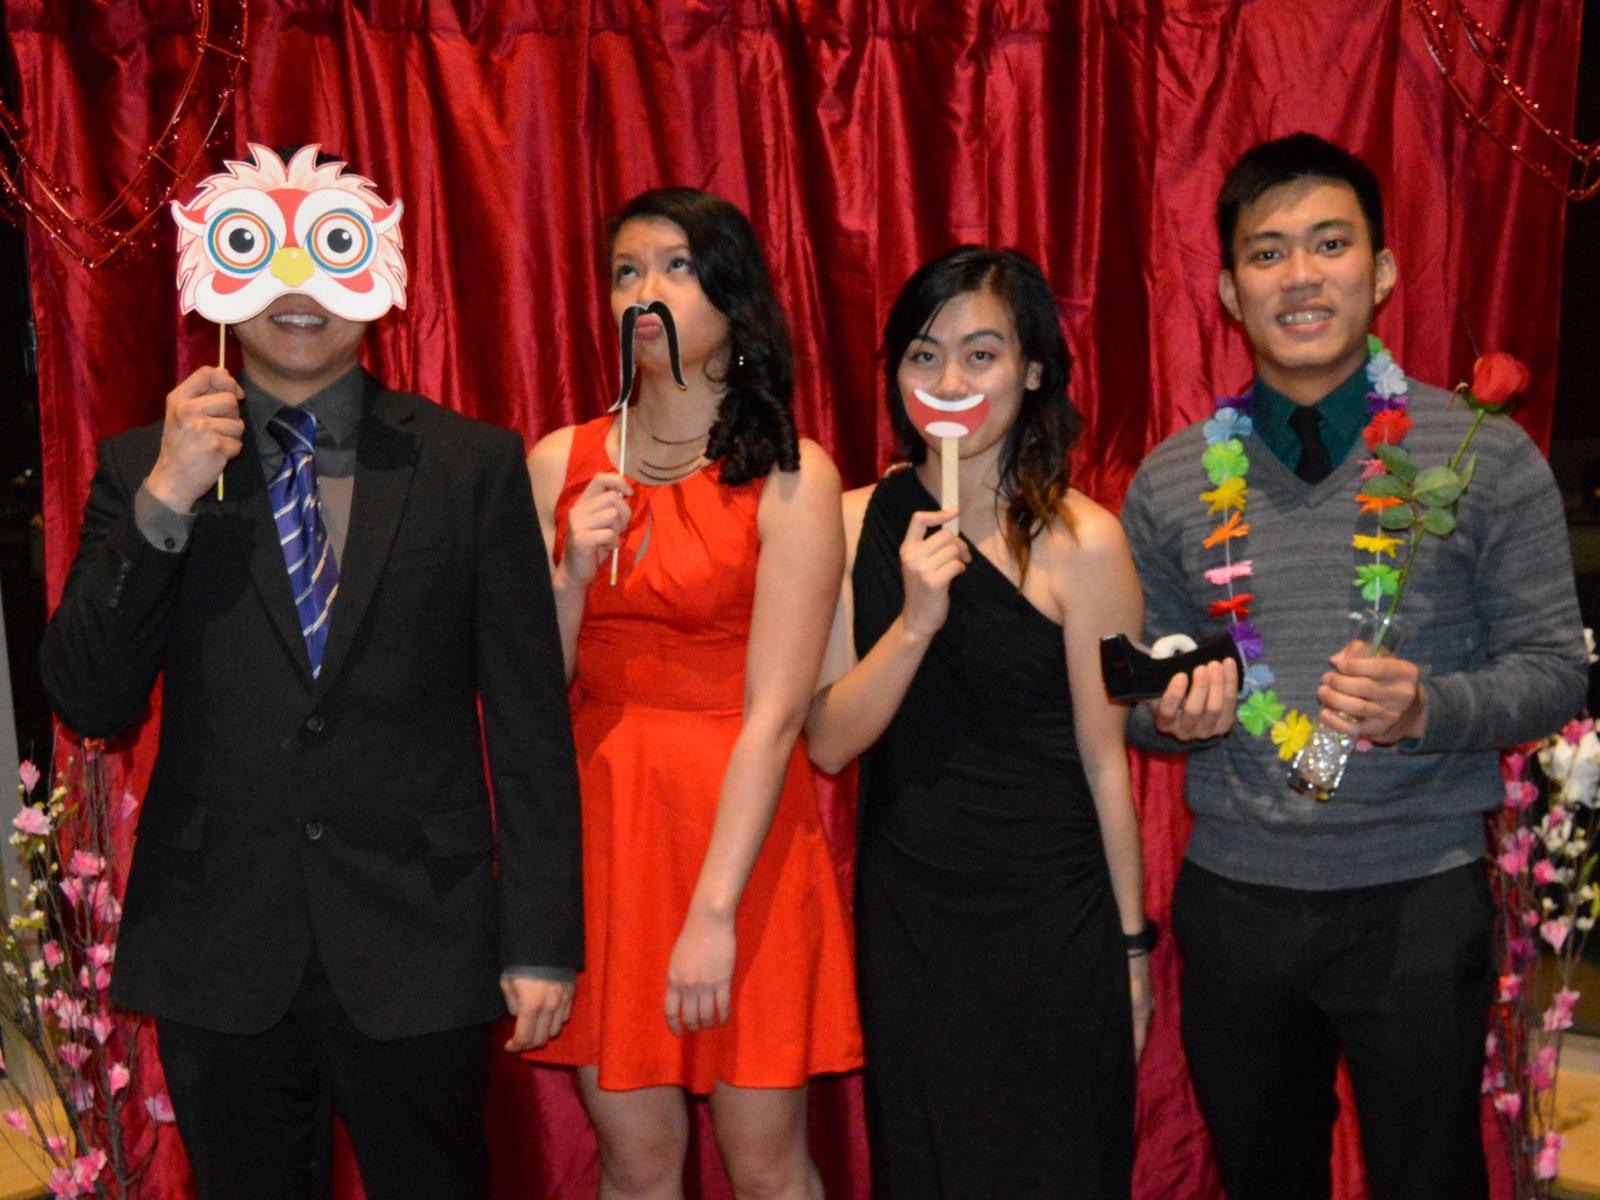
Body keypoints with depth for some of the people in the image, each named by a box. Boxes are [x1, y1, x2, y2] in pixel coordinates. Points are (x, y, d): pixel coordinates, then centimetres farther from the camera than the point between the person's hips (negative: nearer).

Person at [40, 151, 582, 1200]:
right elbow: (89, 705, -3)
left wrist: (543, 941, -3)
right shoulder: (143, 466, 4)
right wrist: (164, 502, -14)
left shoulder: (474, 464, 0)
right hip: (217, 954, 1)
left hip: (416, 950, -1)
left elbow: (530, 717, 0)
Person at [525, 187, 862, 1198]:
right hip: (599, 822, 3)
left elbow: (775, 713, -12)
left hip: (740, 834, -3)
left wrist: (712, 912, -17)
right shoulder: (562, 463, 6)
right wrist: (573, 572, -12)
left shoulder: (790, 477, -5)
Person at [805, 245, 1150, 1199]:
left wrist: (1132, 944, 0)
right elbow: (829, 744, -6)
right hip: (905, 914, 3)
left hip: (1050, 919, -3)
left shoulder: (1081, 540, -11)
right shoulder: (857, 523, -1)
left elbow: (1103, 759, -6)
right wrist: (914, 619, -21)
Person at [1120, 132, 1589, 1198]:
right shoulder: (1170, 482, 3)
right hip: (1234, 899, 3)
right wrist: (1173, 714, -13)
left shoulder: (1484, 455, -4)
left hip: (1417, 899, -2)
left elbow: (1554, 668, -3)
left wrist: (1429, 709, -21)